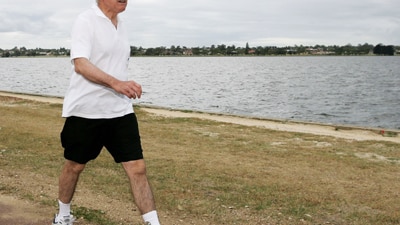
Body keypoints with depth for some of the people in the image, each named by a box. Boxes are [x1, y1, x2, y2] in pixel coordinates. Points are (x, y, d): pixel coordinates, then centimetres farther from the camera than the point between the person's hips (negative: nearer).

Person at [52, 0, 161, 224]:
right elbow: (80, 64, -22)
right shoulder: (86, 20, -10)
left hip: (121, 111, 5)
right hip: (86, 111, -5)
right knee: (75, 165, 12)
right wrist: (115, 83, -32)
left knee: (137, 168, -3)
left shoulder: (121, 25, 12)